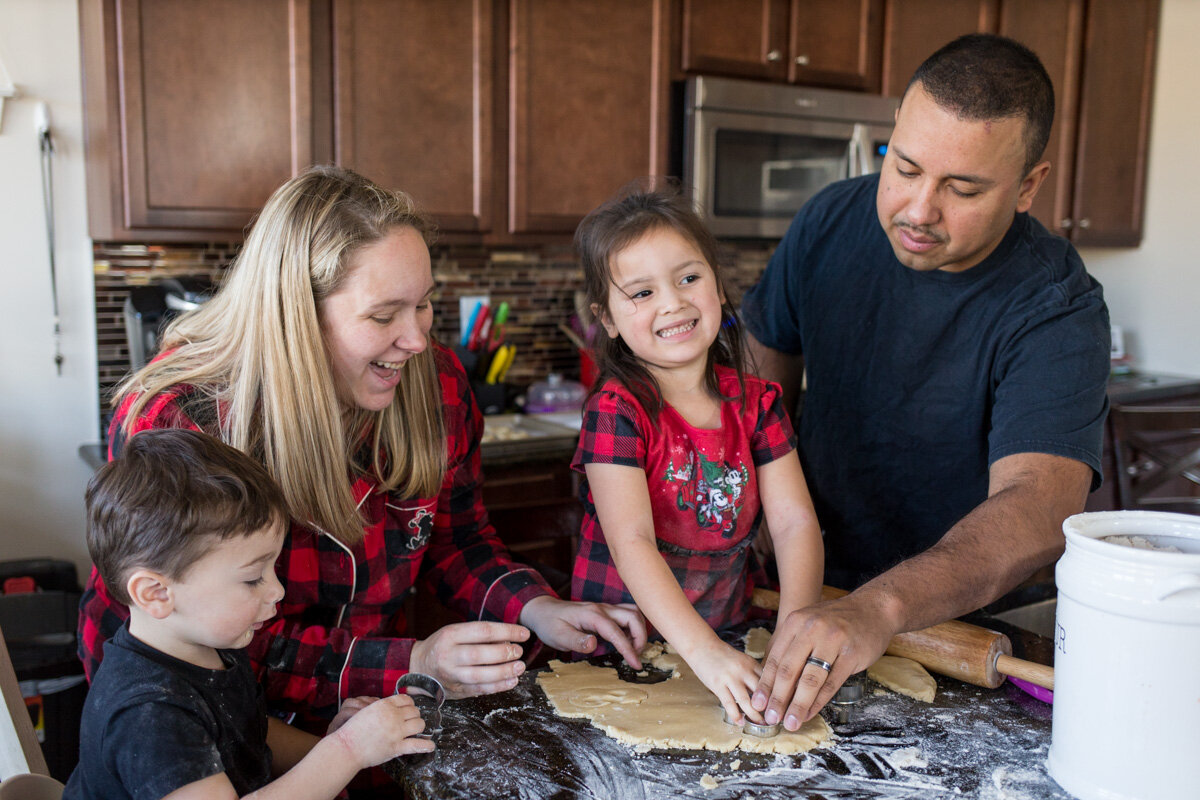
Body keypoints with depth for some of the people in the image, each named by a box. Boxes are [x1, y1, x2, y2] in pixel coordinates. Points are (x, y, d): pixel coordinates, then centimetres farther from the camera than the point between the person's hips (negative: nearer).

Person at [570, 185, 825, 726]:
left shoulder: (755, 403, 2)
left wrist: (796, 628, -23)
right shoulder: (617, 410, -13)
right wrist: (701, 651, -33)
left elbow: (796, 521, -6)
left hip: (729, 636, 3)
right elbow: (631, 543, -21)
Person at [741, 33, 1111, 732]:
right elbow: (769, 367, 4)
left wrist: (882, 606, -54)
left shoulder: (1058, 312, -24)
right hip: (820, 588, 2)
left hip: (966, 615, -1)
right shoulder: (831, 223, -11)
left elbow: (1038, 506, -38)